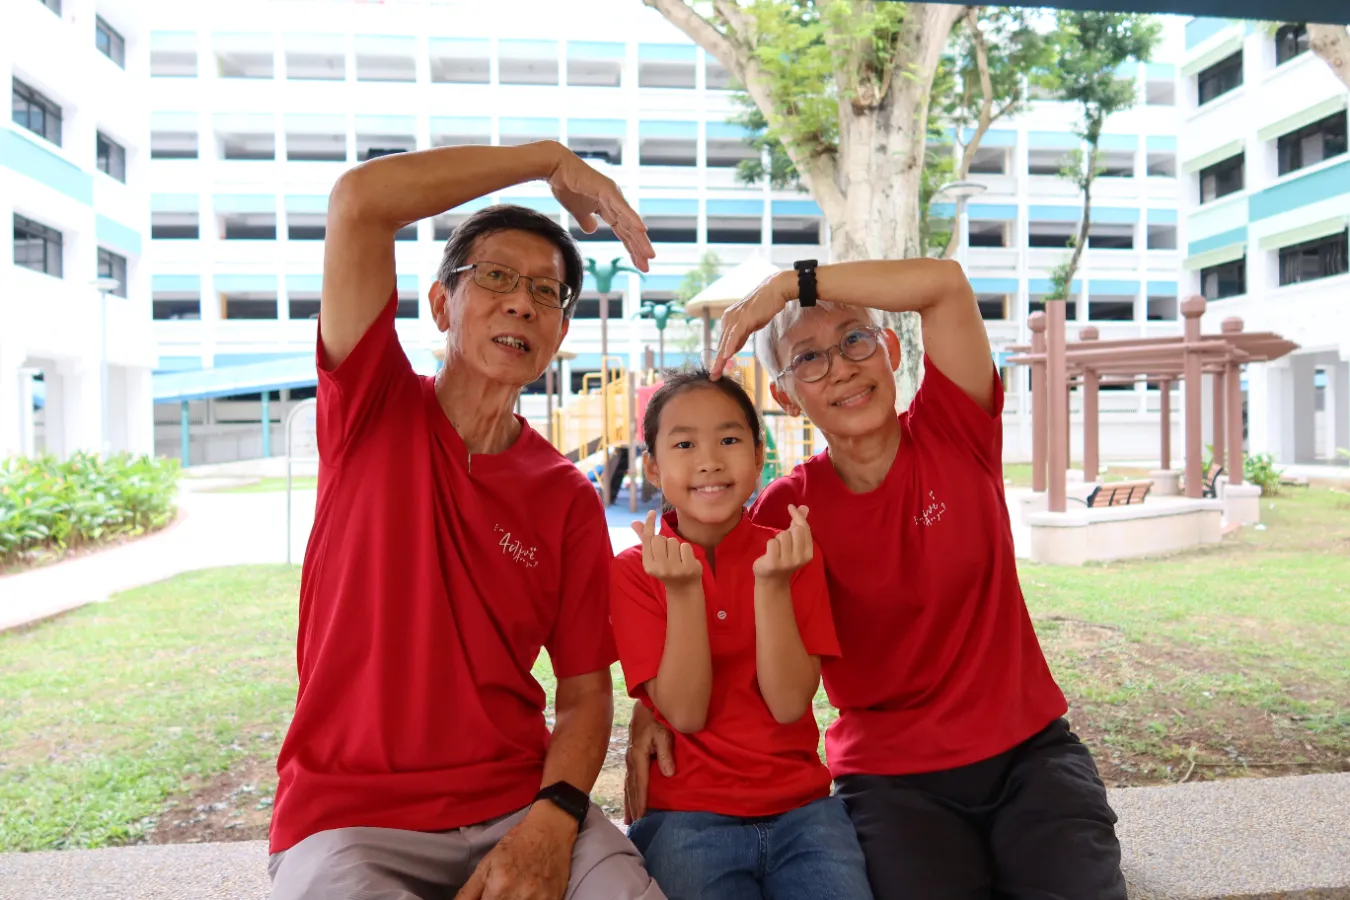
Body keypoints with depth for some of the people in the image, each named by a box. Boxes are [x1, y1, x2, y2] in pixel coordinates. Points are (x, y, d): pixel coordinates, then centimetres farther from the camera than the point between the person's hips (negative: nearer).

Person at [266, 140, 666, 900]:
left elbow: (585, 694, 3)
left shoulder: (569, 500, 2)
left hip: (519, 804, 2)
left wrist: (552, 822, -15)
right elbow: (359, 200, -15)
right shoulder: (374, 411, -2)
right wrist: (552, 160, -9)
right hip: (352, 815, -1)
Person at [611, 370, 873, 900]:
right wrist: (683, 590, -22)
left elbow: (790, 704, -9)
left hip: (800, 810, 1)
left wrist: (772, 583, -21)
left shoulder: (792, 553, 0)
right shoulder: (633, 571, -3)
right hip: (687, 815, -1)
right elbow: (685, 713, -11)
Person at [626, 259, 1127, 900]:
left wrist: (791, 282, -18)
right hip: (892, 777, 0)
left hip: (1027, 750, 1)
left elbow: (946, 282, -18)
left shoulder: (953, 434, -5)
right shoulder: (786, 508, -7)